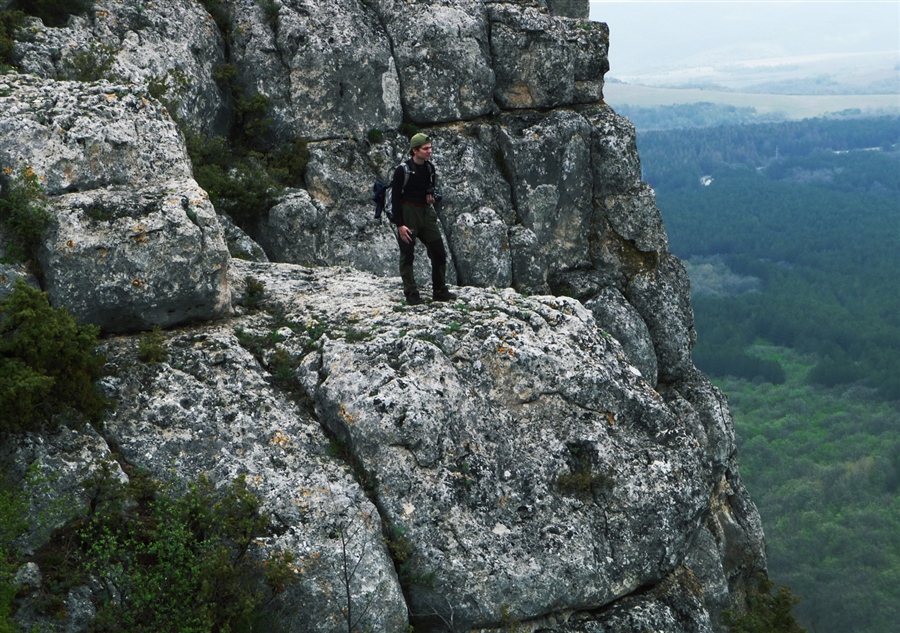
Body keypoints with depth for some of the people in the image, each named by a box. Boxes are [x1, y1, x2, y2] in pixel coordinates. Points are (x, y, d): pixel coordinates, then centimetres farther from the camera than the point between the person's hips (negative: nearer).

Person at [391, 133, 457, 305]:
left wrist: (431, 195, 1)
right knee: (407, 255, -2)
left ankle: (440, 291, 15)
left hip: (427, 213, 6)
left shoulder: (430, 168, 7)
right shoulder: (403, 170, -12)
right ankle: (411, 295, 5)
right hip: (408, 213, -6)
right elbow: (395, 198, -12)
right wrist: (400, 224, -17)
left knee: (439, 253, 5)